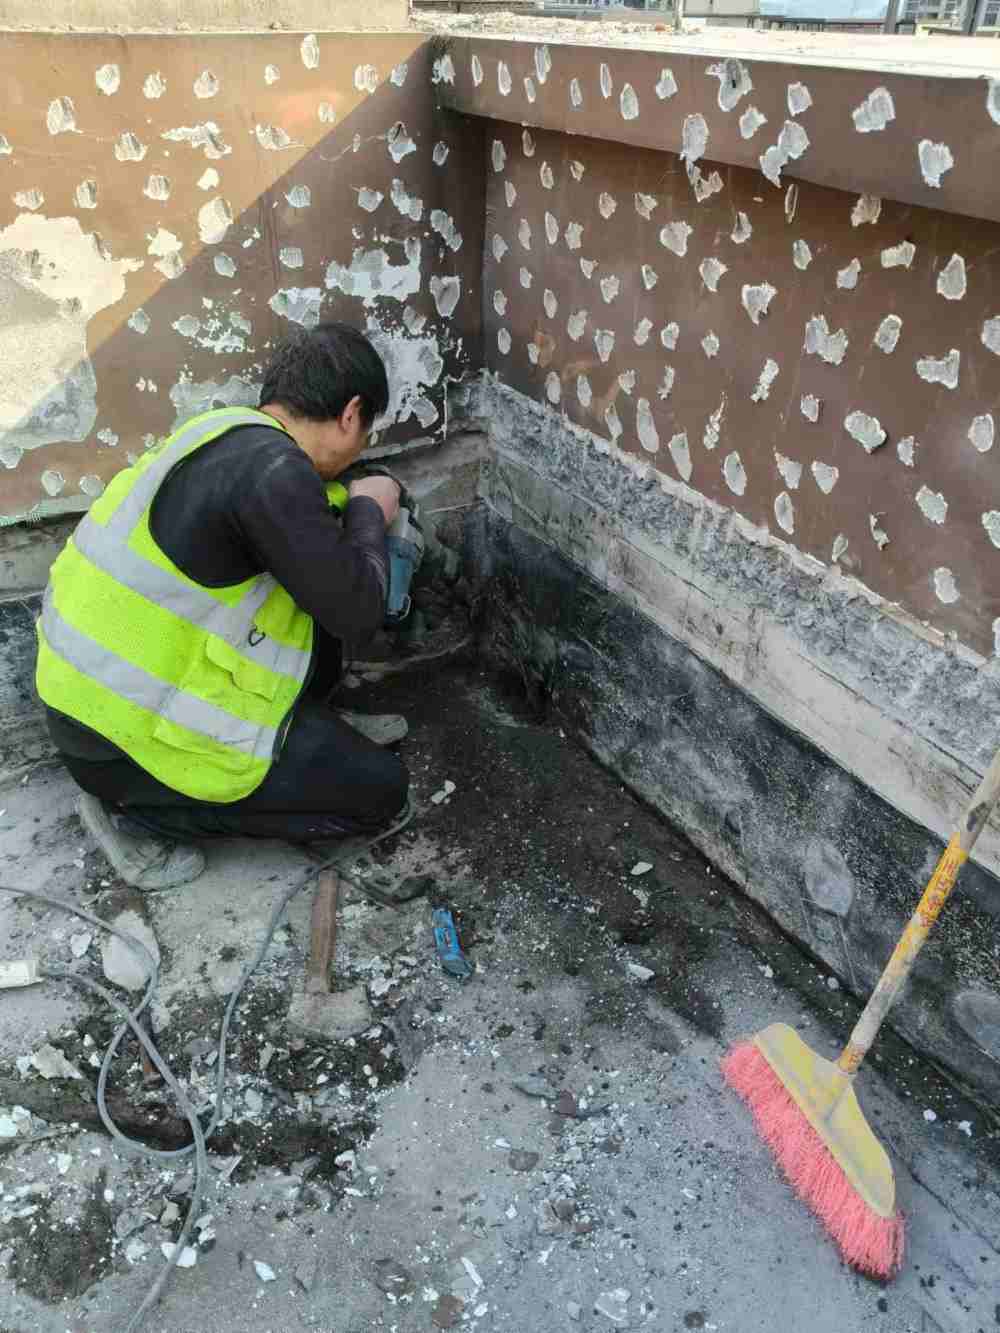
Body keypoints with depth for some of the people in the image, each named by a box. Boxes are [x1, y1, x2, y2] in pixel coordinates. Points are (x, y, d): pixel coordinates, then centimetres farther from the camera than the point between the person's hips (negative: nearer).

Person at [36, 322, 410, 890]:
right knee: (379, 789, -2)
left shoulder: (228, 432, 4)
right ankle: (136, 812, -1)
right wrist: (369, 512, -2)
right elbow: (356, 614, -19)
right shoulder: (272, 470, -25)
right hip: (124, 738, -9)